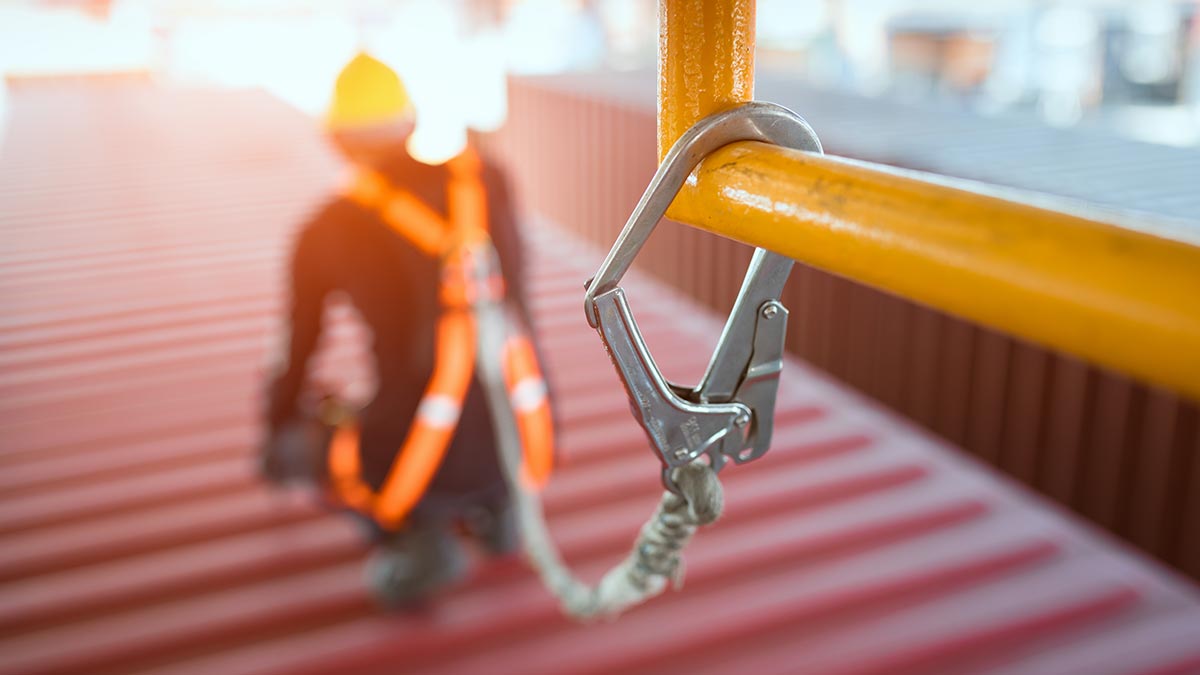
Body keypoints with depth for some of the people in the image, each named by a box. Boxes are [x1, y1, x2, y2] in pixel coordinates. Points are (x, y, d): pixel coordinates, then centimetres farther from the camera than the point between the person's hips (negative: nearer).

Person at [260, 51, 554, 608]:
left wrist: (276, 442, 38)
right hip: (523, 442, 5)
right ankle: (493, 503, 17)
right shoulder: (488, 179, 8)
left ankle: (414, 531, 0)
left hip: (425, 459, -4)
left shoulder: (324, 232, 1)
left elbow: (297, 356, 16)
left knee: (293, 440, 24)